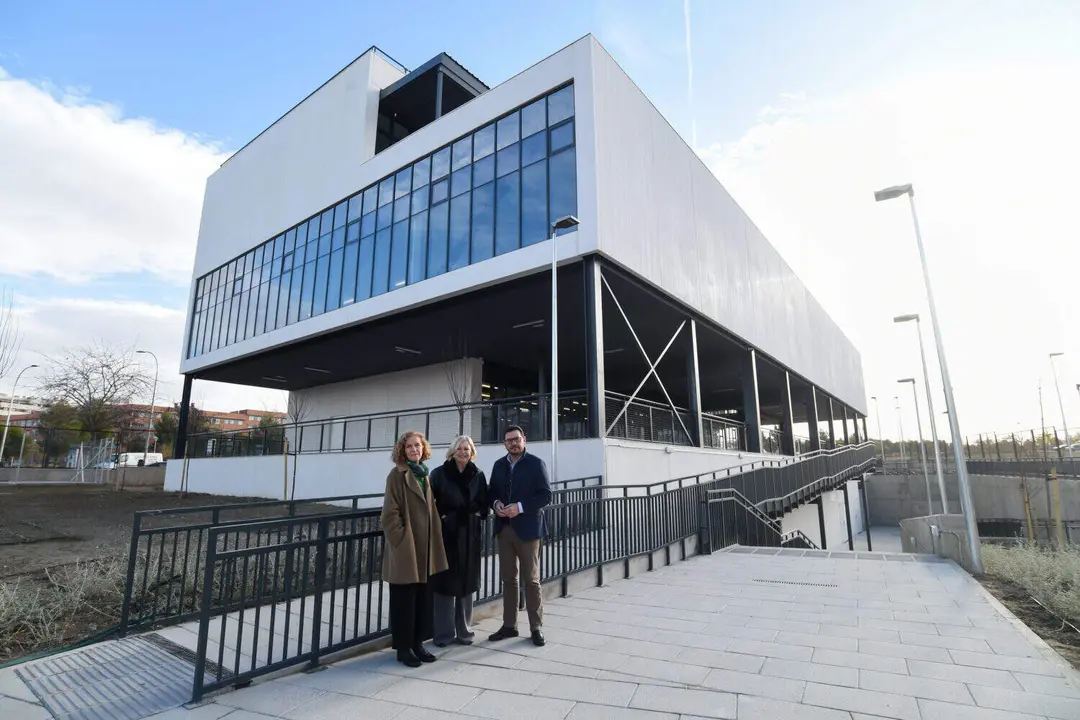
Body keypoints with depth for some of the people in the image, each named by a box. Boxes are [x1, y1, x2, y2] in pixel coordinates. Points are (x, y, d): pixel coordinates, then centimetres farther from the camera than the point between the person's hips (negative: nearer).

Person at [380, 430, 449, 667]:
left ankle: (417, 642, 27)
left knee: (423, 597, 14)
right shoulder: (397, 475, -11)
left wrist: (432, 542, 11)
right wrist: (401, 540, -17)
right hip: (405, 547, -7)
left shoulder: (424, 474, 11)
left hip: (425, 546, 7)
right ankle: (403, 647, 18)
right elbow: (390, 513, -14)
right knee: (404, 599, 4)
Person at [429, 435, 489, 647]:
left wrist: (480, 515, -3)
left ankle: (463, 630, 24)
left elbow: (484, 502, 11)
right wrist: (439, 517, -9)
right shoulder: (439, 473, -5)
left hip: (469, 534, 3)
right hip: (446, 532, -2)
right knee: (445, 581, 4)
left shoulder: (478, 475, 4)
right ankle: (444, 632, 17)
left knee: (466, 582, 10)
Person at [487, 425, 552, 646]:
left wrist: (520, 507, -20)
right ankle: (509, 625, 24)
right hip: (504, 529, 5)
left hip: (527, 528, -5)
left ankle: (536, 627, 16)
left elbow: (546, 495, -11)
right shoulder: (499, 465, 10)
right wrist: (496, 504, -7)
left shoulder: (536, 463, -6)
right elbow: (491, 491, 15)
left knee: (531, 580, 5)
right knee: (508, 579, 13)